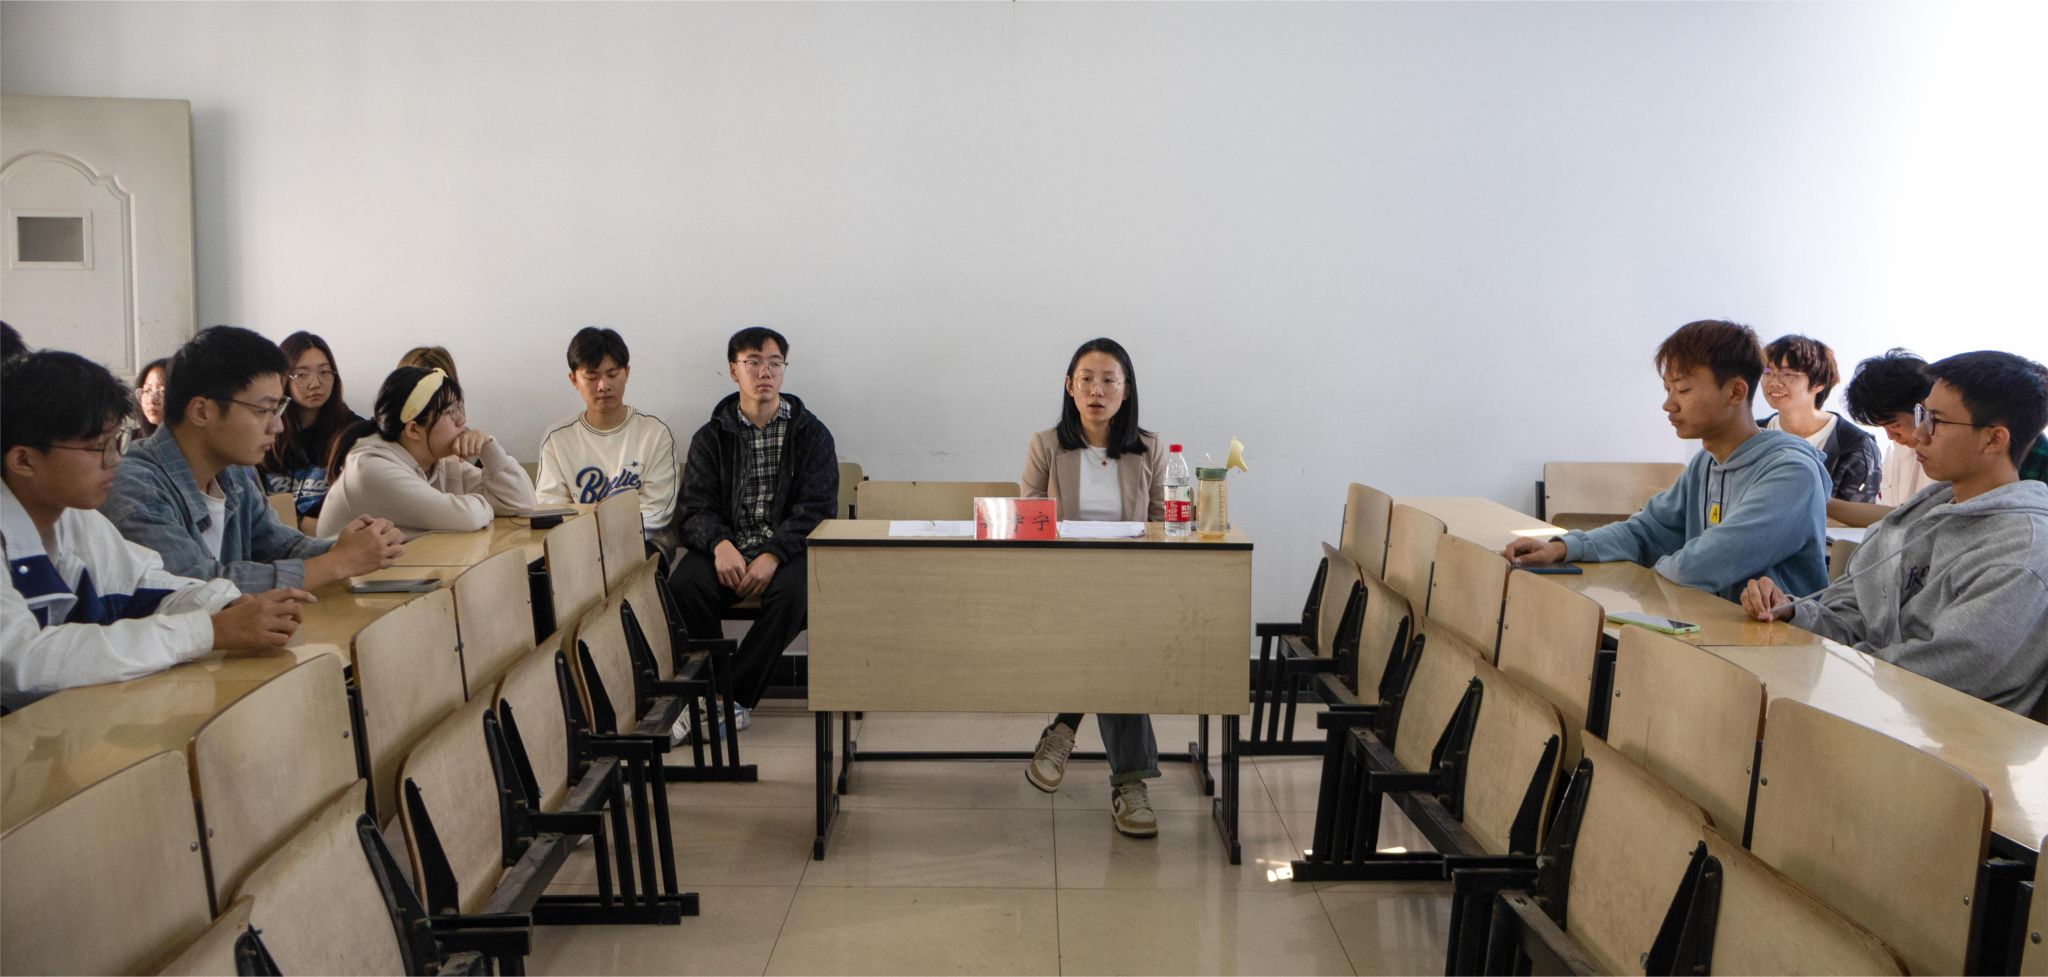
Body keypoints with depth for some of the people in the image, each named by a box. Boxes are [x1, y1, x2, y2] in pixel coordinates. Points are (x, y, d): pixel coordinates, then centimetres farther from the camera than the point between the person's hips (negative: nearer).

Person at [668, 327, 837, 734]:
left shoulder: (811, 434, 6)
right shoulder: (711, 437, 11)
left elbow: (817, 509, -4)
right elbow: (694, 507, 3)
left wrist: (774, 554, -21)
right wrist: (720, 544, -21)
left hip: (788, 549, -1)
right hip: (727, 549, 1)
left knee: (792, 590, -35)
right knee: (684, 583, -31)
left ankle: (734, 698, -24)